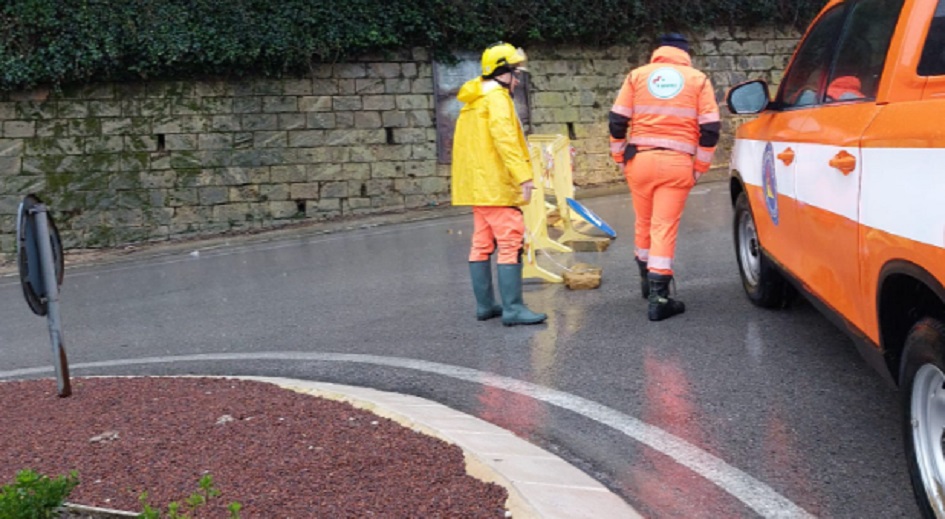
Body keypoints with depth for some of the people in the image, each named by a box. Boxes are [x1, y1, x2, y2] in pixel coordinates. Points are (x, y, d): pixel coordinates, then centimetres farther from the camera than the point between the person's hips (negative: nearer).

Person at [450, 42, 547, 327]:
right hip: (496, 185, -10)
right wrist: (523, 175, -28)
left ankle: (485, 304, 18)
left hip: (477, 184, 10)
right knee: (510, 243, -11)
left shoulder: (474, 100, 19)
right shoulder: (496, 97, -11)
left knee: (482, 245, 13)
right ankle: (513, 308, -14)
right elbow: (504, 138, -24)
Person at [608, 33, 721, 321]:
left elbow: (617, 121, 3)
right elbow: (710, 129, -1)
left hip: (640, 160, 2)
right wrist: (699, 168, 7)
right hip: (678, 163, -2)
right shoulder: (698, 80, 4)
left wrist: (620, 158, 13)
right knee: (665, 228, 0)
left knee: (644, 223, 19)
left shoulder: (637, 75, 7)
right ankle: (658, 299, -3)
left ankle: (647, 280, 35)